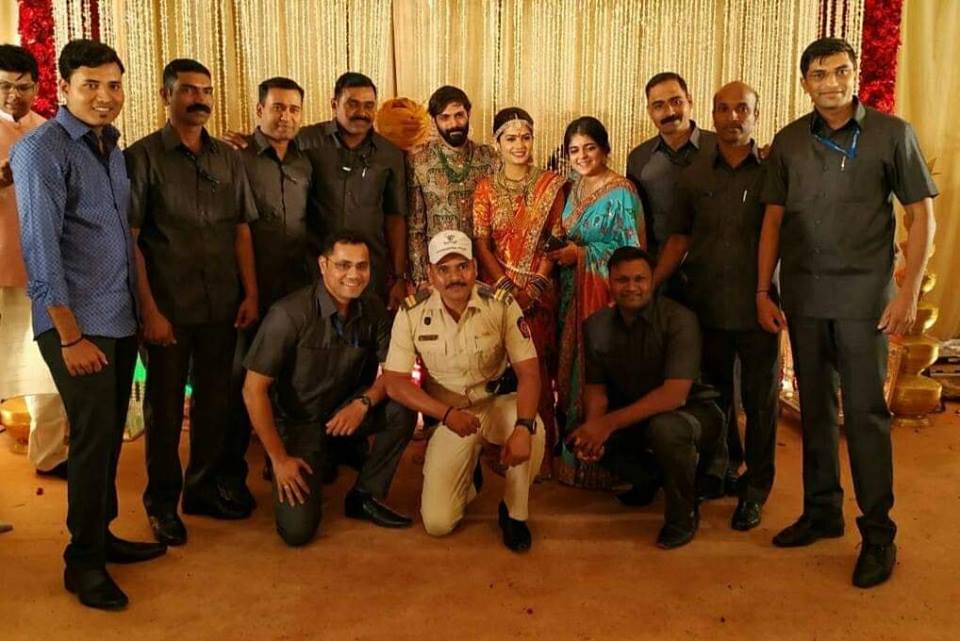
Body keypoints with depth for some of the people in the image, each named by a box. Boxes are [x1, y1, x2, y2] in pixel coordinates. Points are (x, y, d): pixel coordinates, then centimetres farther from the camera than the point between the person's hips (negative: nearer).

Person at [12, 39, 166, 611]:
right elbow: (41, 246, -14)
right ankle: (83, 561, 12)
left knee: (109, 434, 12)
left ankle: (102, 535, 28)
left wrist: (142, 308, 13)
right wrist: (70, 334, -16)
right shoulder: (42, 149, -9)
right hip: (77, 324, -7)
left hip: (121, 319, 7)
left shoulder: (112, 148, 13)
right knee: (93, 437, -4)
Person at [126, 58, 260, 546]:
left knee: (215, 399, 13)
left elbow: (241, 230, 10)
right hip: (168, 308, -4)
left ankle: (203, 488, 30)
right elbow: (129, 240, -8)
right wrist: (149, 309, -13)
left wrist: (250, 293, 3)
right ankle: (162, 501, 24)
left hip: (222, 306, 4)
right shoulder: (142, 157, -5)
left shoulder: (229, 159, 8)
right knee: (165, 405, 7)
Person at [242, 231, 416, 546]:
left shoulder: (373, 310, -10)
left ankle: (366, 496, -2)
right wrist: (278, 458, -17)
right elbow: (253, 390, -19)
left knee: (402, 408, -23)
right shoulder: (290, 314, -24)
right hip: (296, 422, -4)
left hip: (345, 413, 4)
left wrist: (364, 402, -25)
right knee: (298, 530, -16)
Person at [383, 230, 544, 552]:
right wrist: (448, 414, -29)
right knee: (437, 522, -8)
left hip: (498, 403, 0)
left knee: (533, 430, -36)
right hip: (448, 415, 1)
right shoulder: (411, 313, -14)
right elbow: (395, 382, -14)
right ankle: (468, 474, 28)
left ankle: (514, 513, -6)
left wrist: (523, 427, -36)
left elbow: (528, 371, -19)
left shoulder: (501, 304, -16)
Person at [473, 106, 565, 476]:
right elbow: (482, 244, -1)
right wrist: (508, 289, -12)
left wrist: (534, 287, -11)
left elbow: (555, 241, 0)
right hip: (498, 288, 0)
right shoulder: (486, 187, 4)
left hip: (539, 290, 0)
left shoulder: (550, 185, 4)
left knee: (538, 366, -2)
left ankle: (541, 448, 9)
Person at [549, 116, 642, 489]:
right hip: (573, 293, 7)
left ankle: (596, 465, 11)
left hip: (604, 294, -7)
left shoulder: (621, 192, -10)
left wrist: (582, 254, -16)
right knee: (572, 370, 11)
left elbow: (634, 250, -14)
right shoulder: (575, 189, 13)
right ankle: (572, 455, 24)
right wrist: (560, 251, 3)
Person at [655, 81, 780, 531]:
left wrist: (777, 297, -10)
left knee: (760, 401, 7)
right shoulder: (694, 175, 6)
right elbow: (679, 238, 9)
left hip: (758, 307, -2)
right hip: (706, 305, 3)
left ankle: (755, 489, 22)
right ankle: (724, 469, 37)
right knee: (714, 396, 16)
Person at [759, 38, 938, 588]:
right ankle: (822, 512, 25)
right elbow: (774, 219, 9)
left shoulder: (892, 133, -1)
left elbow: (922, 215, -1)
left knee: (865, 411, -1)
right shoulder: (789, 142, 7)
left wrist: (909, 291, -9)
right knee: (816, 408, 11)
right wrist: (763, 291, 4)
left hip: (864, 296, -3)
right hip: (803, 295, 3)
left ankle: (878, 532, 11)